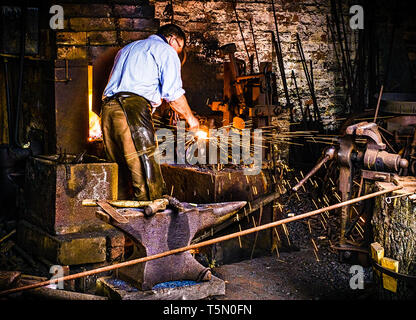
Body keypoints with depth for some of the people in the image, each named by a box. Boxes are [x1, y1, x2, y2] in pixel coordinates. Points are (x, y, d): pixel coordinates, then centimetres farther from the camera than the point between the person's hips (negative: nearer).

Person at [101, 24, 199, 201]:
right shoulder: (166, 50, 10)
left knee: (124, 168, 7)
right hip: (133, 108, -8)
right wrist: (190, 118, 16)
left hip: (108, 108, 8)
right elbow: (173, 93, 3)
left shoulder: (126, 49, 34)